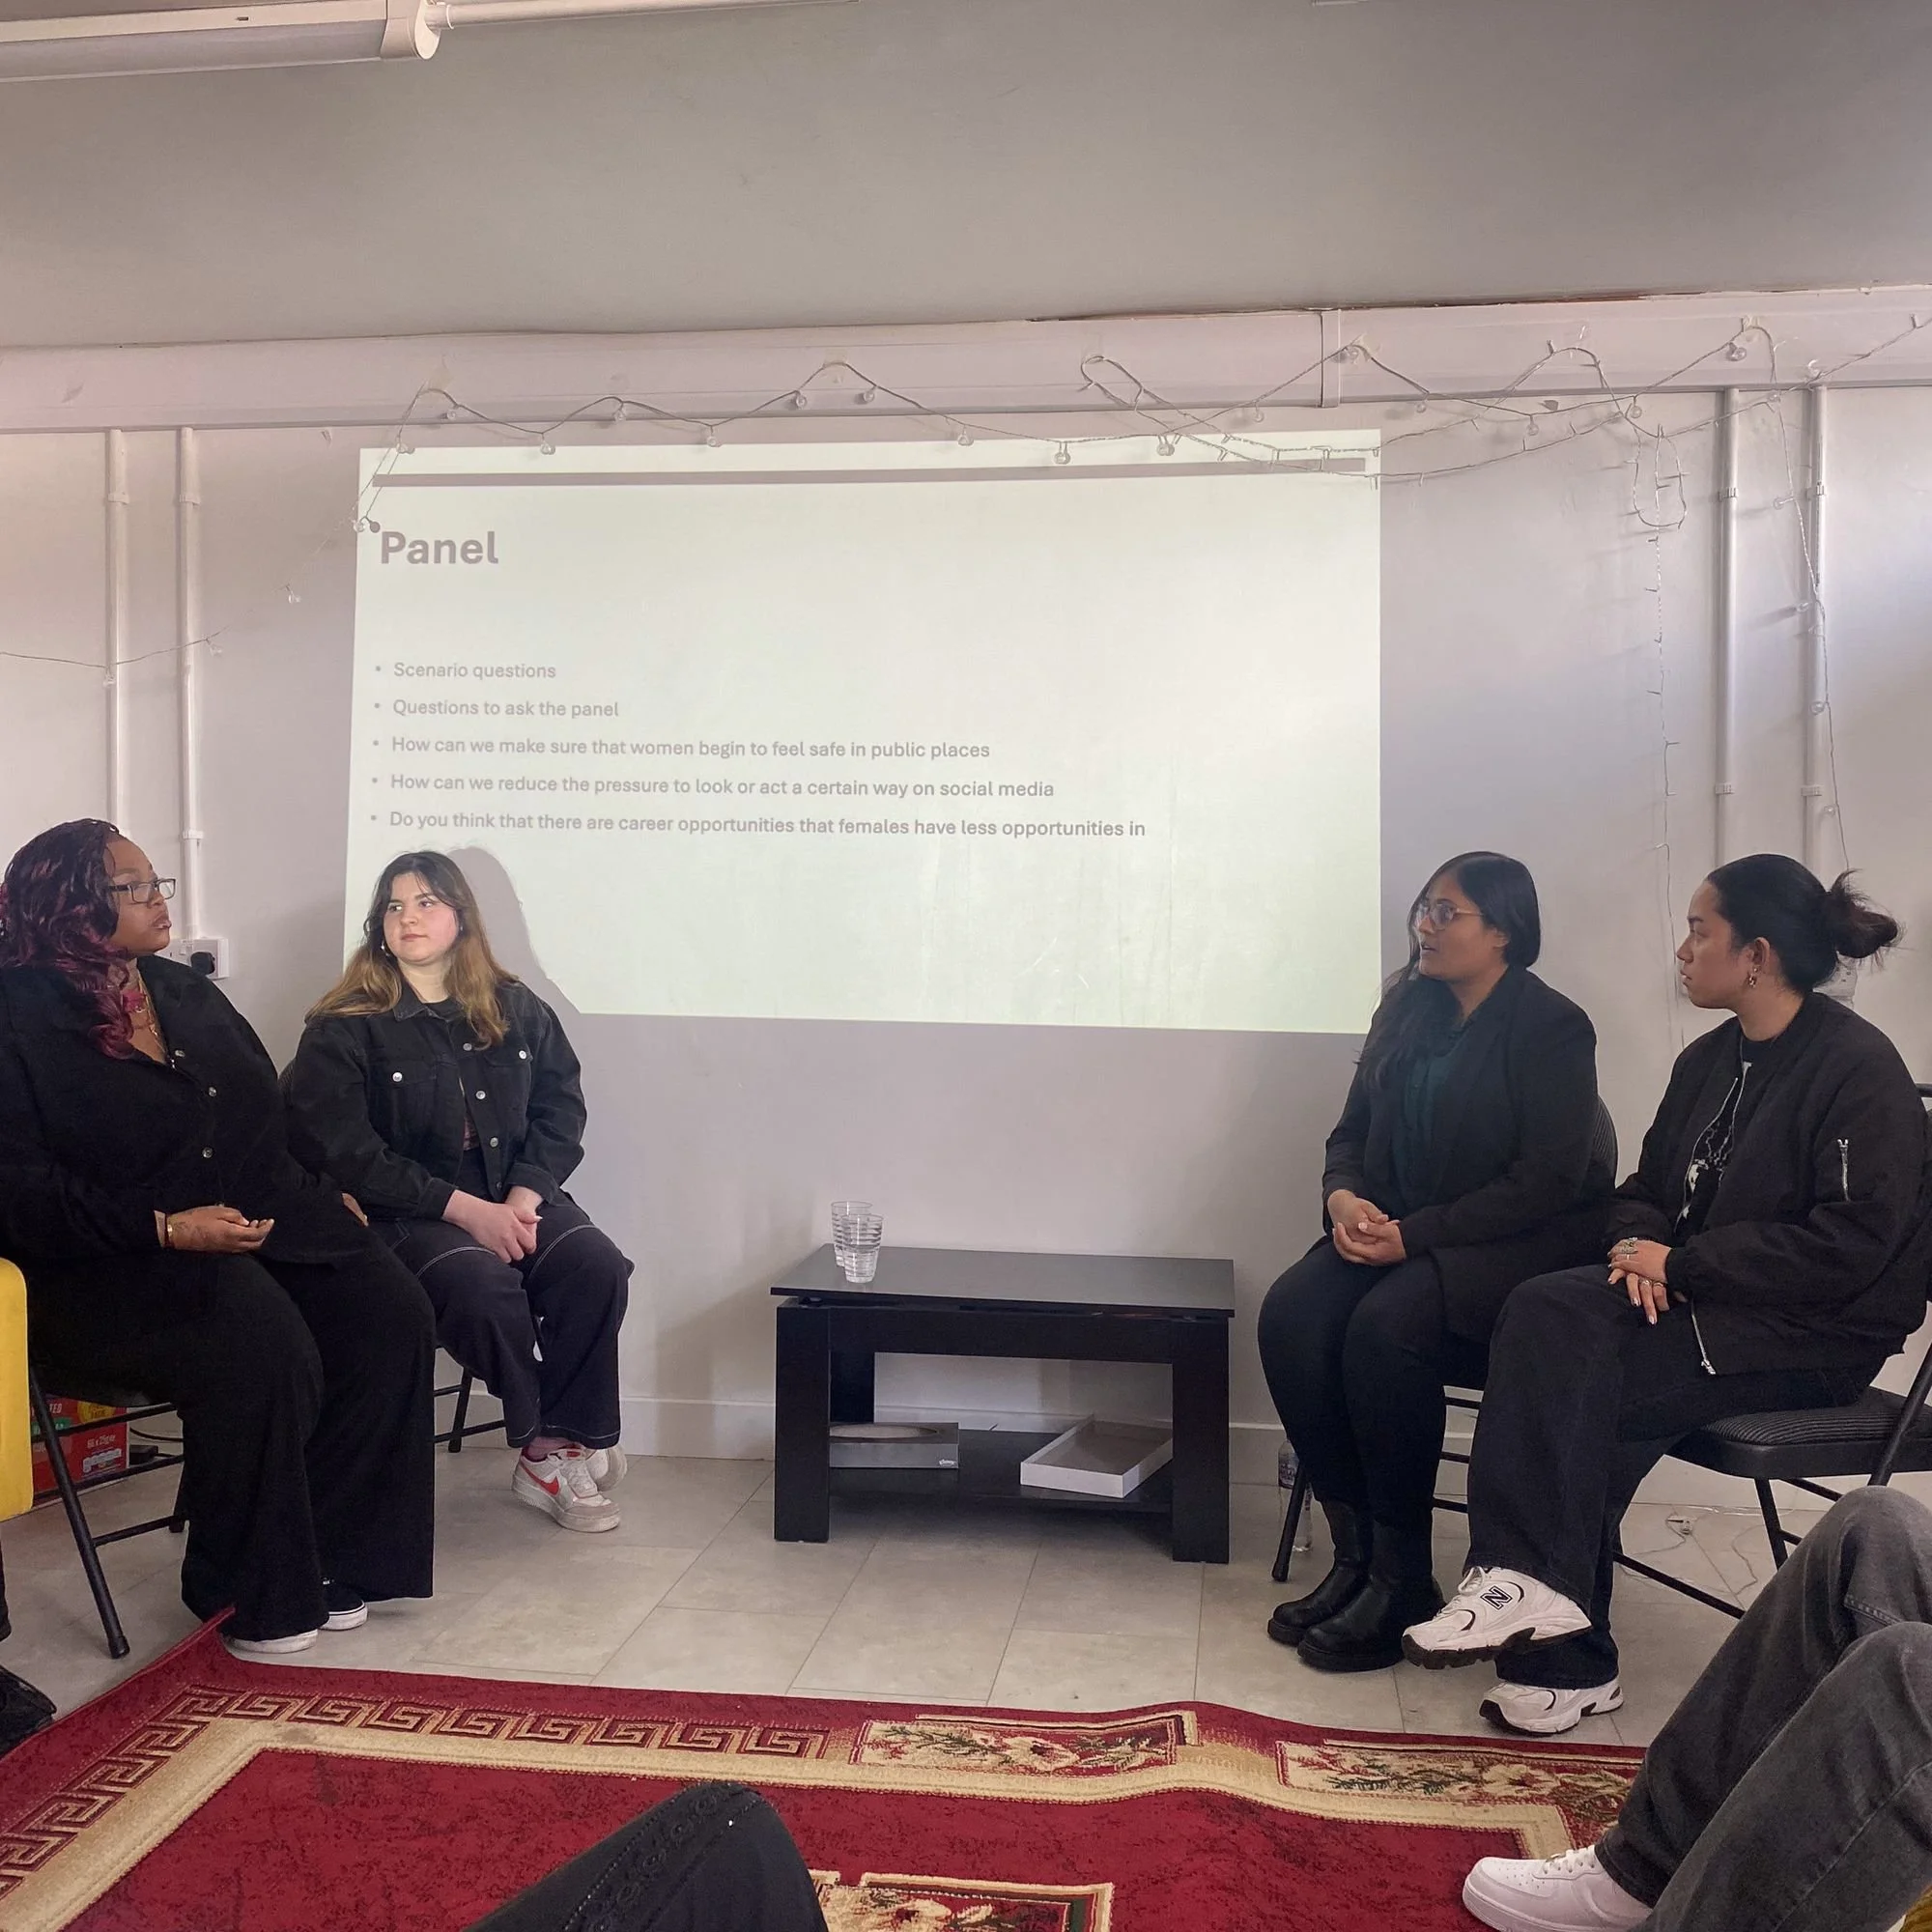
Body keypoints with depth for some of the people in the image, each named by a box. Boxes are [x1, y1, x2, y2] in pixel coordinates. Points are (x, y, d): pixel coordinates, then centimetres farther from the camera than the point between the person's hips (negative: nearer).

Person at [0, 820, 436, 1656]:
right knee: (262, 1343, -33)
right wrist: (166, 1230, -23)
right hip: (109, 1270, -7)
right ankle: (250, 1594, -12)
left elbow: (269, 1113, 19)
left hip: (257, 1225, 7)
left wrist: (325, 1192, 2)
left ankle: (331, 1557, -5)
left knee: (389, 1312, -17)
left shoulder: (182, 991, 16)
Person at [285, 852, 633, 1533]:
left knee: (597, 1265, -24)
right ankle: (550, 1445, -10)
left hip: (512, 1199, 4)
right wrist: (465, 1209, -17)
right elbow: (345, 1151, -9)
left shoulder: (517, 1010, 12)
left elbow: (561, 1110, 9)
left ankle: (551, 1450, -12)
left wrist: (525, 1193, -11)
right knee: (483, 1283, -33)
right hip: (402, 1215, -4)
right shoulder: (343, 1029, 0)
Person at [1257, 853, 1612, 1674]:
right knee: (1291, 1314, -22)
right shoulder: (1407, 1010, 11)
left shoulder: (1552, 1028, -8)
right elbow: (1353, 1131, 14)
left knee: (1385, 1328, -33)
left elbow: (1547, 1181, -15)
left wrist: (1414, 1235, -21)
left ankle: (1401, 1576, -17)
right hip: (1397, 1232, 6)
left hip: (1516, 1245, -6)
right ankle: (1354, 1549, -12)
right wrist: (1343, 1195, -10)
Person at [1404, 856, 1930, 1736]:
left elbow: (1850, 1245, -19)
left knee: (1581, 1386, -26)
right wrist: (1634, 1245, -6)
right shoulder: (1709, 1060, 13)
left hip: (1817, 1334, -7)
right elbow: (1649, 1186, 18)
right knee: (1545, 1311, -22)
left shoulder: (1859, 1068, -13)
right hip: (1703, 1300, 7)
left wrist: (1680, 1263, -17)